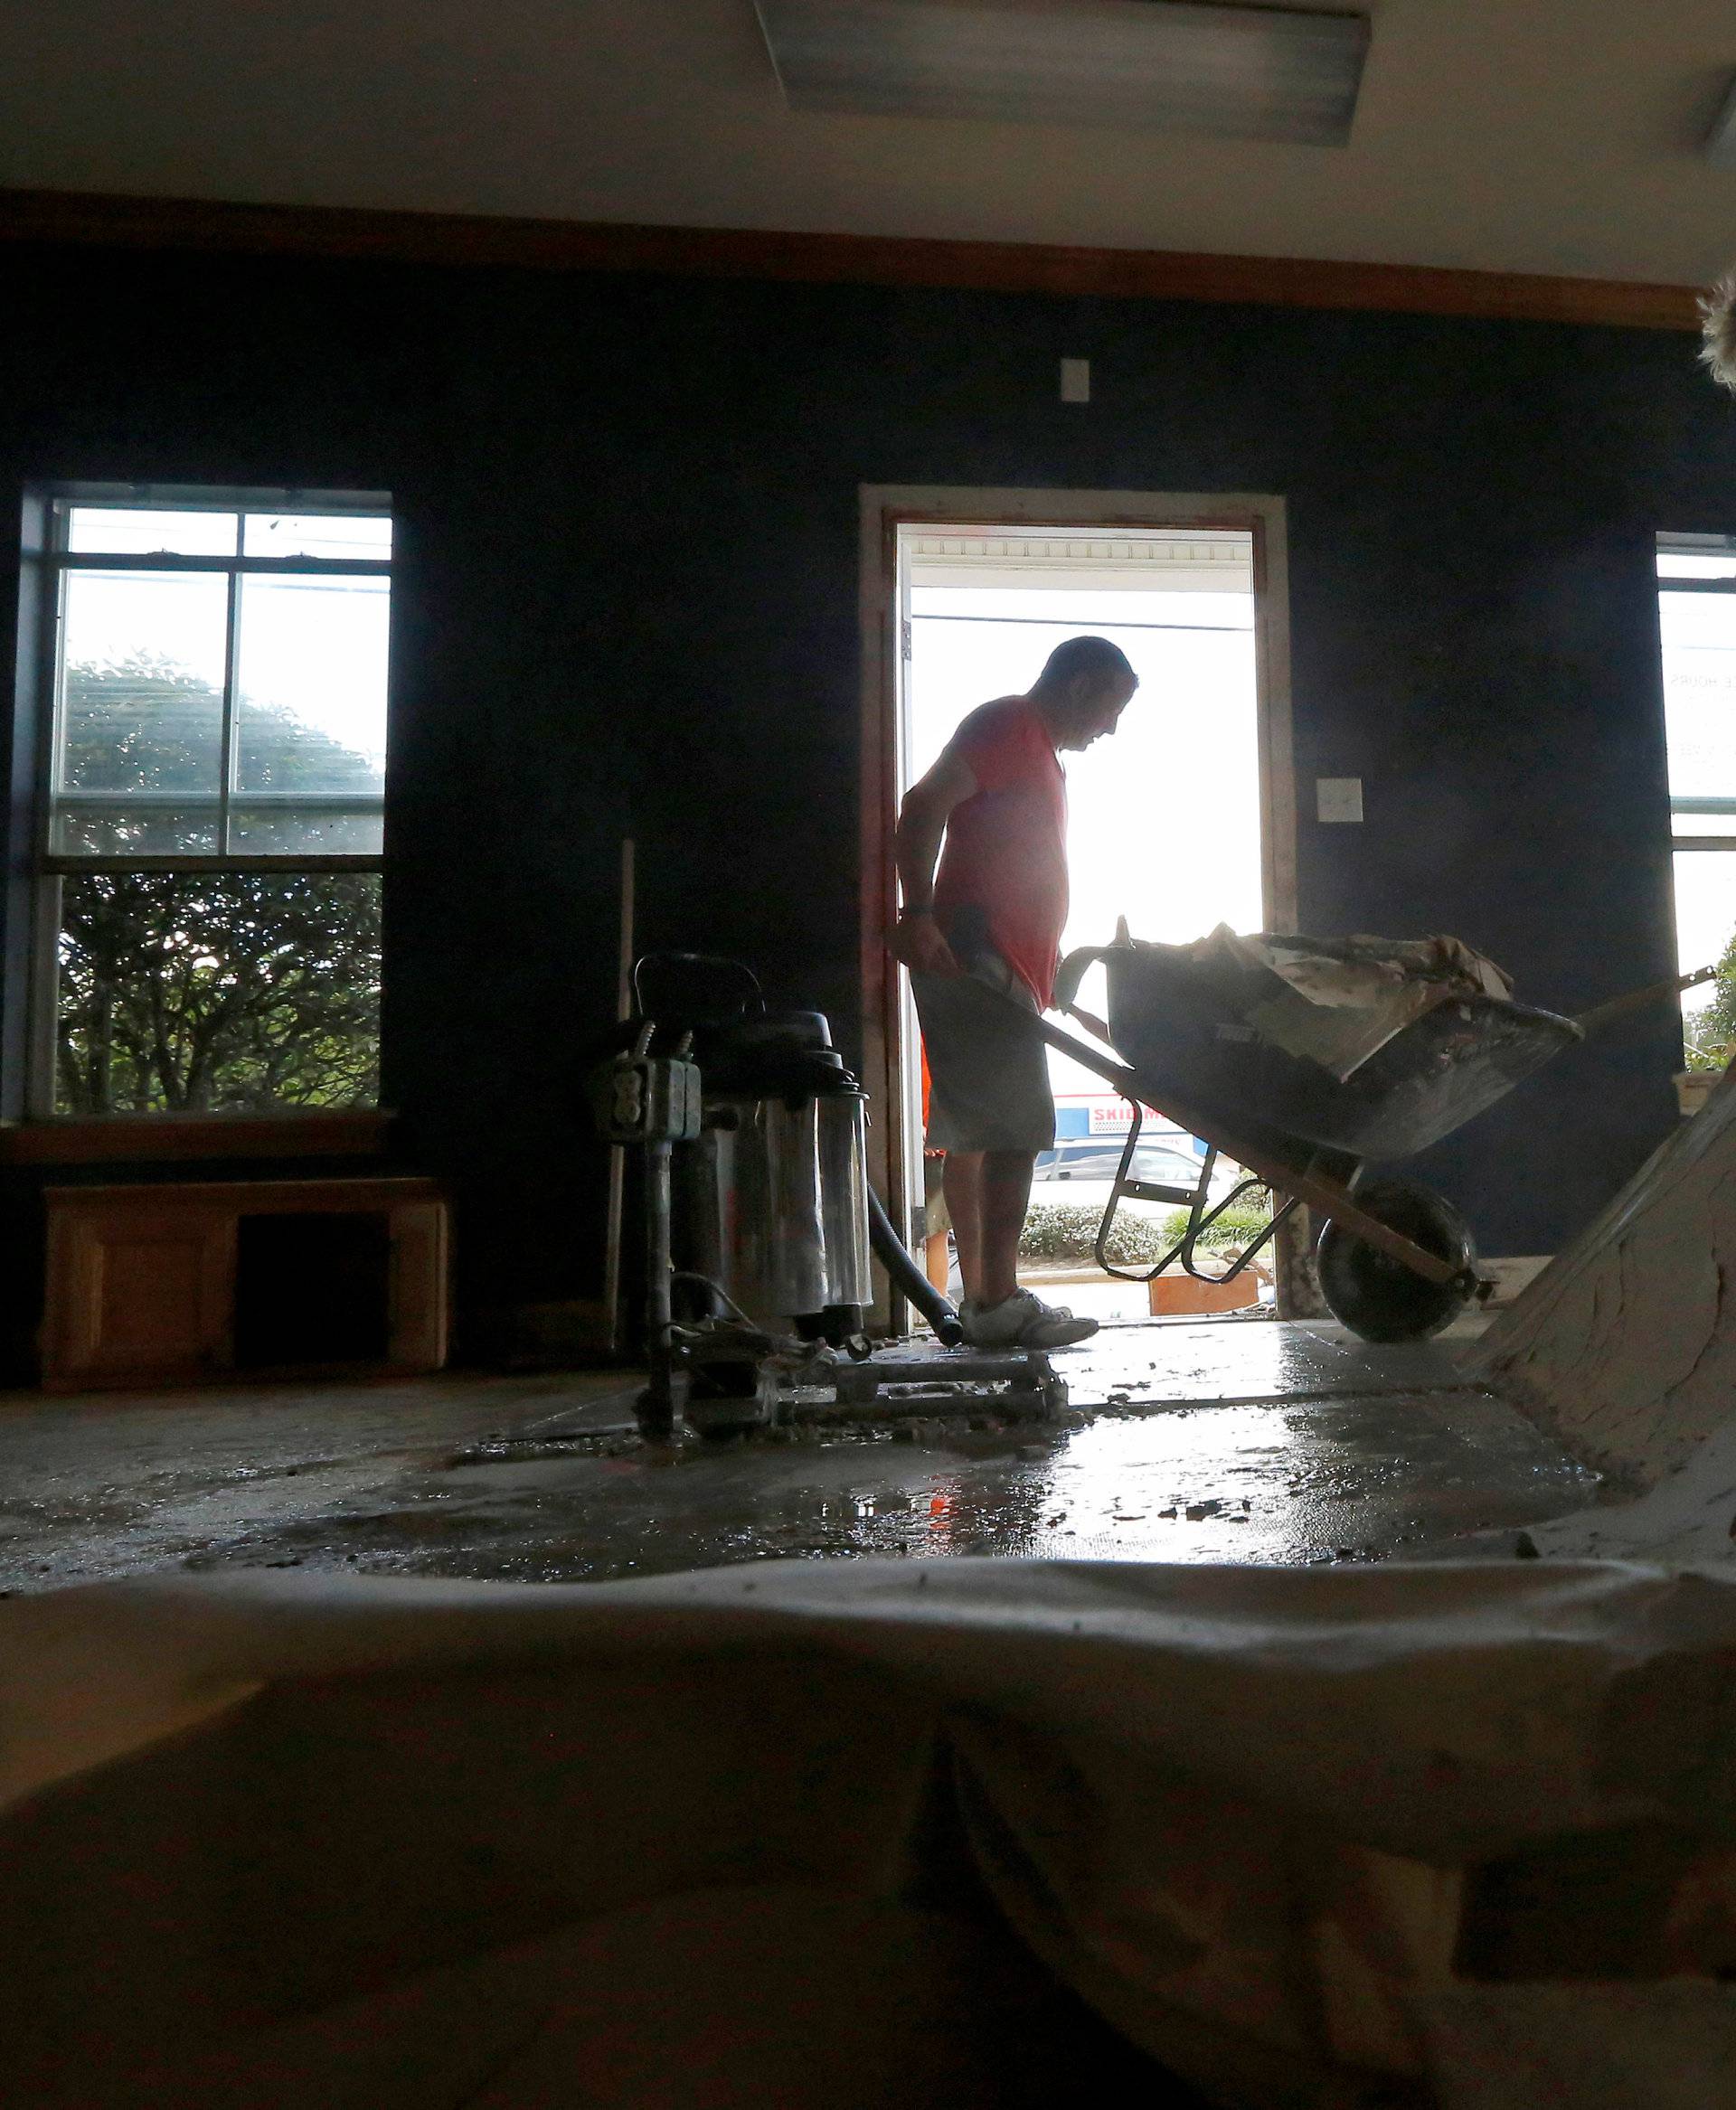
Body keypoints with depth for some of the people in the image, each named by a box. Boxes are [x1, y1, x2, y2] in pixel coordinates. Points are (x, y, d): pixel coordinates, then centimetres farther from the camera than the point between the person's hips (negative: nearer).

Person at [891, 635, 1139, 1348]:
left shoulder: (1043, 754, 26)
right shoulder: (1007, 723, -3)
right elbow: (925, 803, -17)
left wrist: (1055, 967, 26)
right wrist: (917, 911, -28)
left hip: (1000, 968, 10)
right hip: (976, 959, -10)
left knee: (974, 1132, 9)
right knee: (1015, 1129, -12)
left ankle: (980, 1297, 13)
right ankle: (998, 1302, -10)